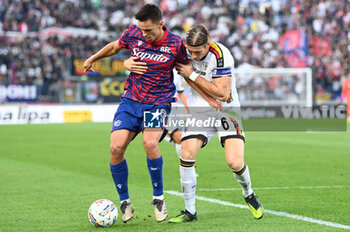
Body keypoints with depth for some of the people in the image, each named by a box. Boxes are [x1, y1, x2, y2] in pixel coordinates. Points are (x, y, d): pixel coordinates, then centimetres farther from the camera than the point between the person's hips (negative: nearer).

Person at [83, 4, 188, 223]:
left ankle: (159, 198, -9)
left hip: (158, 103, -3)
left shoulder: (175, 44, -10)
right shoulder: (133, 34, -4)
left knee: (149, 142, -29)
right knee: (116, 147, -14)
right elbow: (115, 46, 18)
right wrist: (92, 59, 28)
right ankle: (125, 202, 5)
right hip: (131, 100, 3)